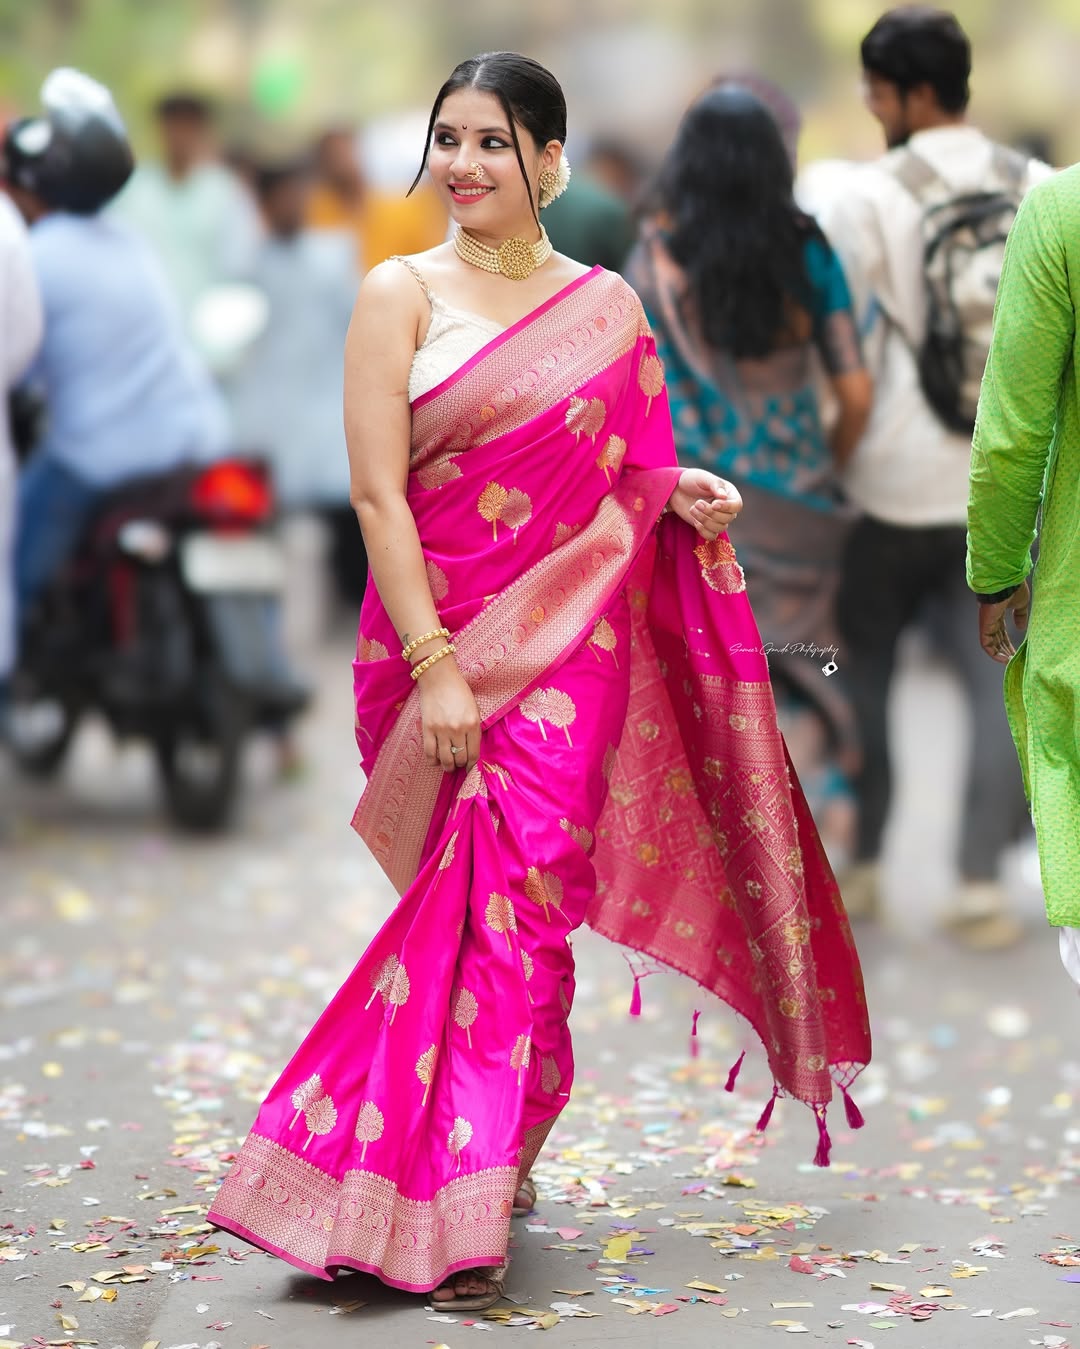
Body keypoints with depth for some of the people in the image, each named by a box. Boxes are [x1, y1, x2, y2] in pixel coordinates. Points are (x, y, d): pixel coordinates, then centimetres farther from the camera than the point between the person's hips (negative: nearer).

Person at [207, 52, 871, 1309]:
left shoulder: (608, 308, 9)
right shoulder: (401, 294, -1)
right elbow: (377, 494, -8)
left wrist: (682, 494, -4)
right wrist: (435, 668, -15)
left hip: (569, 639, 2)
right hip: (435, 637, -1)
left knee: (523, 887, -7)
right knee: (475, 893, -1)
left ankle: (470, 1206, -4)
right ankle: (465, 1197, 11)